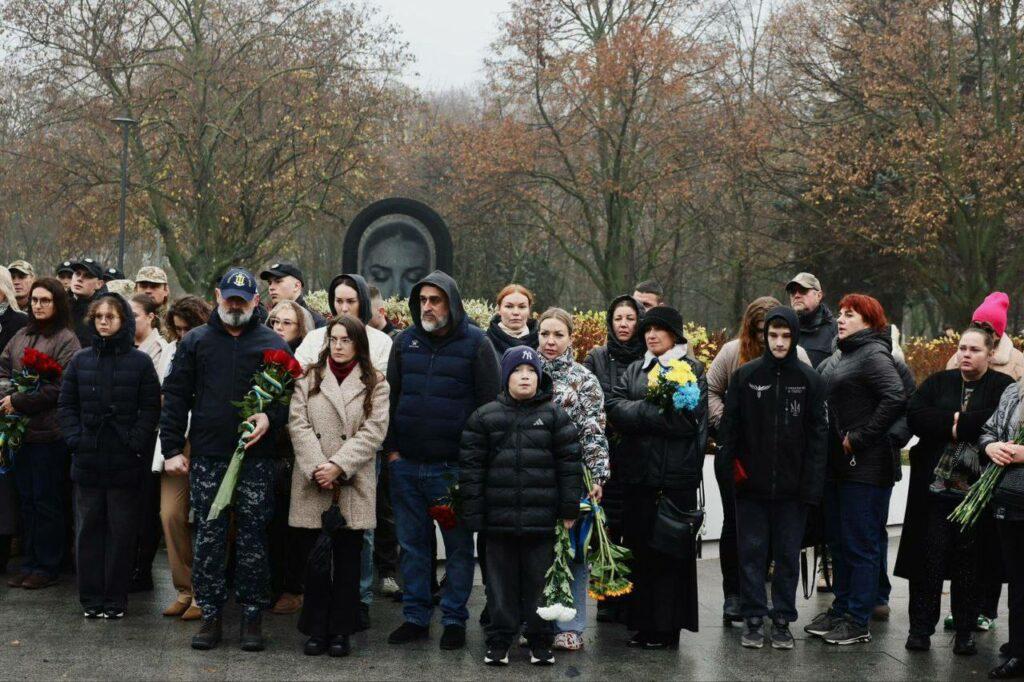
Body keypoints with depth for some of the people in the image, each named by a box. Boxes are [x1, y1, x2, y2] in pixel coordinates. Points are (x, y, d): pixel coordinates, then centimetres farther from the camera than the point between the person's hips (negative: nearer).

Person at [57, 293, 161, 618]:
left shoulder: (140, 362, 0)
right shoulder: (81, 360, 8)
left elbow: (150, 408, -2)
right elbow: (66, 405, 10)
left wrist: (135, 443, -11)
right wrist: (75, 439, -2)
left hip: (125, 463, -3)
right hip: (87, 460, 3)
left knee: (122, 530, 1)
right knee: (89, 528, 6)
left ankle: (116, 599, 8)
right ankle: (92, 598, 13)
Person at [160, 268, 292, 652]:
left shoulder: (273, 344, 7)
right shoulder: (195, 341, 9)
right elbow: (175, 397, 8)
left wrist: (270, 417, -14)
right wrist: (172, 448, 1)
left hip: (256, 459, -1)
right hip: (207, 458, 1)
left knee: (253, 540, 2)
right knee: (209, 539, 3)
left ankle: (252, 616, 11)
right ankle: (211, 616, 11)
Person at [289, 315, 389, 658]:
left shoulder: (375, 385, 6)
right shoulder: (309, 379, 10)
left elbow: (372, 432, -4)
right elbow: (299, 425, 0)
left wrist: (338, 466, -14)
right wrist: (317, 469, -14)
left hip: (353, 486, -1)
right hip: (313, 487, 1)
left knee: (347, 559, 3)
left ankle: (341, 631, 10)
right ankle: (316, 629, 11)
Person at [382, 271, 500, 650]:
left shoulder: (475, 344, -3)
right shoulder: (405, 342, 9)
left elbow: (490, 403, -3)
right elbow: (390, 396, 14)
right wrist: (391, 447, 7)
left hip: (454, 466, -4)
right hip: (406, 464, 4)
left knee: (458, 545, 4)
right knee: (412, 544, 10)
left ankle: (454, 619, 12)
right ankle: (415, 617, 18)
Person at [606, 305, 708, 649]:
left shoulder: (692, 370, 2)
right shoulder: (636, 370, 17)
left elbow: (688, 419, -11)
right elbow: (614, 408, 2)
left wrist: (640, 413, -8)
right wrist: (657, 412, -11)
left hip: (676, 477, -5)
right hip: (639, 474, 5)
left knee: (671, 551, -2)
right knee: (640, 547, 6)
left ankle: (667, 627, 3)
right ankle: (643, 624, 13)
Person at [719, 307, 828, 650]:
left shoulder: (809, 379, 0)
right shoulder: (745, 376, 1)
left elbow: (818, 433, -1)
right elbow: (730, 427, 3)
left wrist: (813, 485, -8)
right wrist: (729, 468, -7)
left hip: (792, 485, 0)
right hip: (752, 484, 0)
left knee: (788, 554, 7)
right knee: (752, 553, 5)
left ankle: (782, 619, 16)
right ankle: (753, 618, 14)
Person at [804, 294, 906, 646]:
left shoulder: (873, 356, -12)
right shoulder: (837, 358, 14)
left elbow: (896, 399, -25)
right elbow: (817, 394, 25)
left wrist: (859, 438, -20)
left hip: (865, 468, -9)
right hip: (837, 466, 9)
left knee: (860, 546, -2)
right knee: (838, 542, 16)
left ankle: (857, 622, 4)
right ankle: (840, 610, 26)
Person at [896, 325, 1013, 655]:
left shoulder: (1003, 387, 3)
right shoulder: (938, 382, 13)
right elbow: (913, 414, -2)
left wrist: (955, 424, -14)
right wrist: (954, 422, -14)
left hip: (977, 491, -2)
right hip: (935, 488, 2)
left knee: (970, 562, 4)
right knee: (929, 557, 2)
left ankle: (965, 632, 13)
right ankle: (921, 628, 9)